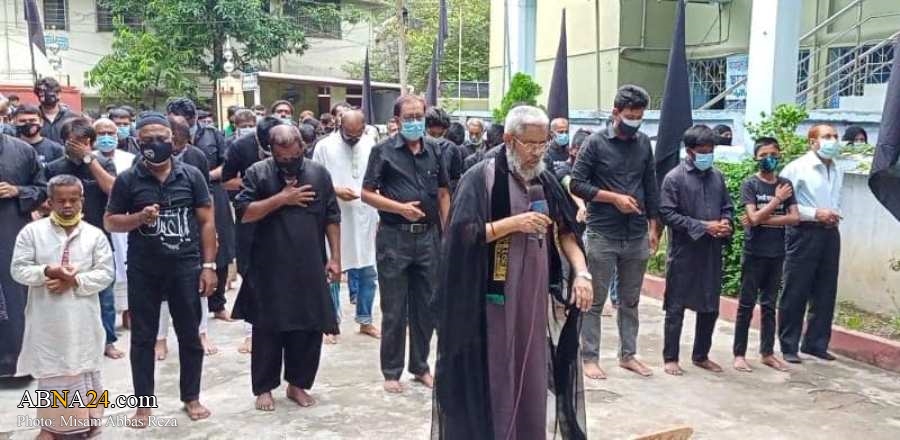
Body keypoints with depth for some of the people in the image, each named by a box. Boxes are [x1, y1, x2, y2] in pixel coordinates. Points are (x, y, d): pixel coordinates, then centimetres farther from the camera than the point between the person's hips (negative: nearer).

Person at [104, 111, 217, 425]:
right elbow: (109, 222, 3)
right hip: (143, 270, 0)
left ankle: (191, 397, 24)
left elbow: (206, 222, 2)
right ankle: (144, 402, 22)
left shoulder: (191, 175, 1)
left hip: (186, 266, 0)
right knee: (143, 337, 9)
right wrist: (139, 218, -17)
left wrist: (209, 265, -4)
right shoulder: (127, 179, 0)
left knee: (190, 334, 9)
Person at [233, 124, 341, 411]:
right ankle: (264, 388, 20)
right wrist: (282, 198, -16)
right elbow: (244, 213, -10)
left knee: (310, 329, 7)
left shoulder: (319, 173, 5)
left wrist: (334, 258, 0)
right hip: (270, 268, -2)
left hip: (310, 267, 2)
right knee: (268, 329, 5)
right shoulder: (257, 173, -1)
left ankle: (297, 384, 24)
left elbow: (332, 219, 5)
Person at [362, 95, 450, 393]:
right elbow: (367, 193, -5)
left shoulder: (434, 151, 9)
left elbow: (443, 194, 13)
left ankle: (420, 366, 27)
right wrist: (400, 208, -16)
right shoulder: (383, 151, -3)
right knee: (394, 310, 4)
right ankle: (391, 371, 17)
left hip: (428, 236, 4)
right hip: (394, 237, -4)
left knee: (426, 307, 12)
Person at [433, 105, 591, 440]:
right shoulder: (482, 177, -9)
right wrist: (514, 223, -18)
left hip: (535, 297, 6)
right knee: (492, 377, 2)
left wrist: (581, 272, -3)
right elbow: (463, 233, -16)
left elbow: (565, 232, 11)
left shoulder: (545, 180, 9)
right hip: (492, 298, -5)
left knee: (531, 377, 12)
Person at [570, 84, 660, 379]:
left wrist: (653, 226, 8)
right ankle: (589, 358, 12)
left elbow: (651, 186, 12)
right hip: (602, 235, -4)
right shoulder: (596, 143, -6)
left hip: (637, 236, 5)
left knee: (630, 301, 13)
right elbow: (576, 184, -9)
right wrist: (614, 197, -16)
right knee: (595, 301, 3)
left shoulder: (643, 143, 7)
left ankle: (628, 355, 24)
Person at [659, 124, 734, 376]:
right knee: (676, 307, 3)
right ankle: (670, 358, 14)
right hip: (683, 252, -5)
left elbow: (727, 207, 17)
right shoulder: (674, 178, -7)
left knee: (710, 307, 12)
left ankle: (701, 356, 26)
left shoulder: (717, 176, 10)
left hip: (712, 252, 6)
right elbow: (667, 214, -13)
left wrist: (725, 223, -7)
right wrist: (703, 226, -17)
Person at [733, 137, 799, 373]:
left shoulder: (785, 184, 7)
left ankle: (767, 352, 20)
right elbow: (754, 218, -15)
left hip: (776, 254, 4)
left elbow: (795, 218, -3)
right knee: (747, 305, 2)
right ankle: (739, 354, 8)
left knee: (769, 305, 11)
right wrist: (778, 199, -11)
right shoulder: (750, 184, -4)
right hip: (754, 253, -4)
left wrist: (763, 219, -12)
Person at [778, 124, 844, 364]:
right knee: (795, 293, -1)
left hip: (830, 234, 7)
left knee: (825, 293, 10)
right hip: (805, 233, -7)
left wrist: (834, 215, 2)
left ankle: (816, 343, 23)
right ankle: (788, 346, 8)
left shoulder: (837, 172, 14)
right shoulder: (797, 168, -7)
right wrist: (816, 214, -16)